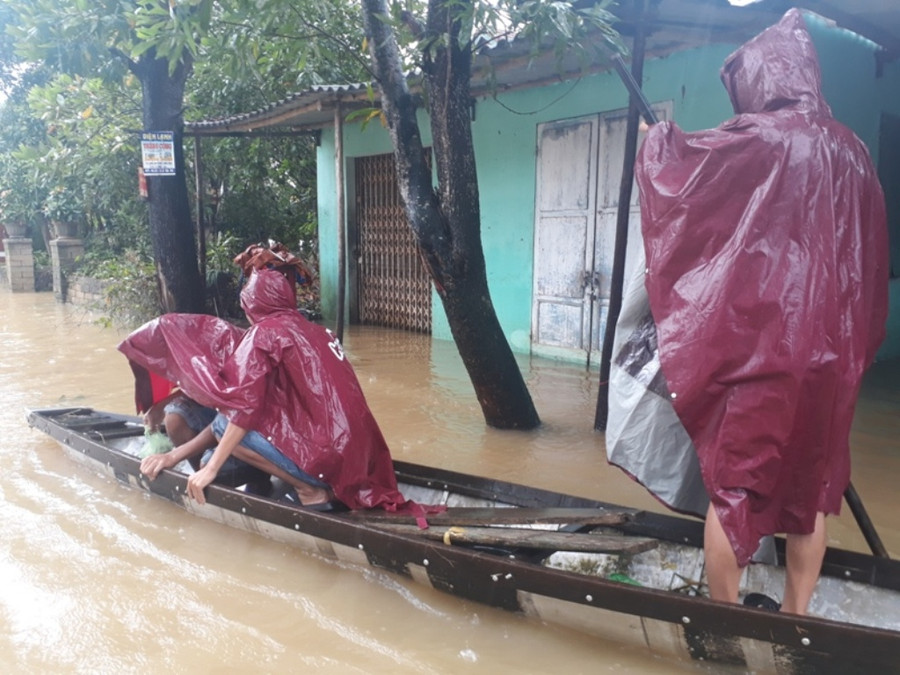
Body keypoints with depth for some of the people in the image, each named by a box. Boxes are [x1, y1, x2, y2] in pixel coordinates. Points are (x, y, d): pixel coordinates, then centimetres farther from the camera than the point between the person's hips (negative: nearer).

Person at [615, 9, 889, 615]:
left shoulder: (759, 139, -7)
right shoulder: (850, 150, 9)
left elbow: (677, 163, 5)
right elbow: (869, 254, 13)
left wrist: (656, 138, 25)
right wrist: (853, 342, 20)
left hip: (755, 338, -6)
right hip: (828, 344, 6)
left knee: (733, 481, 3)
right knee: (812, 484, 15)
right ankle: (796, 615, 25)